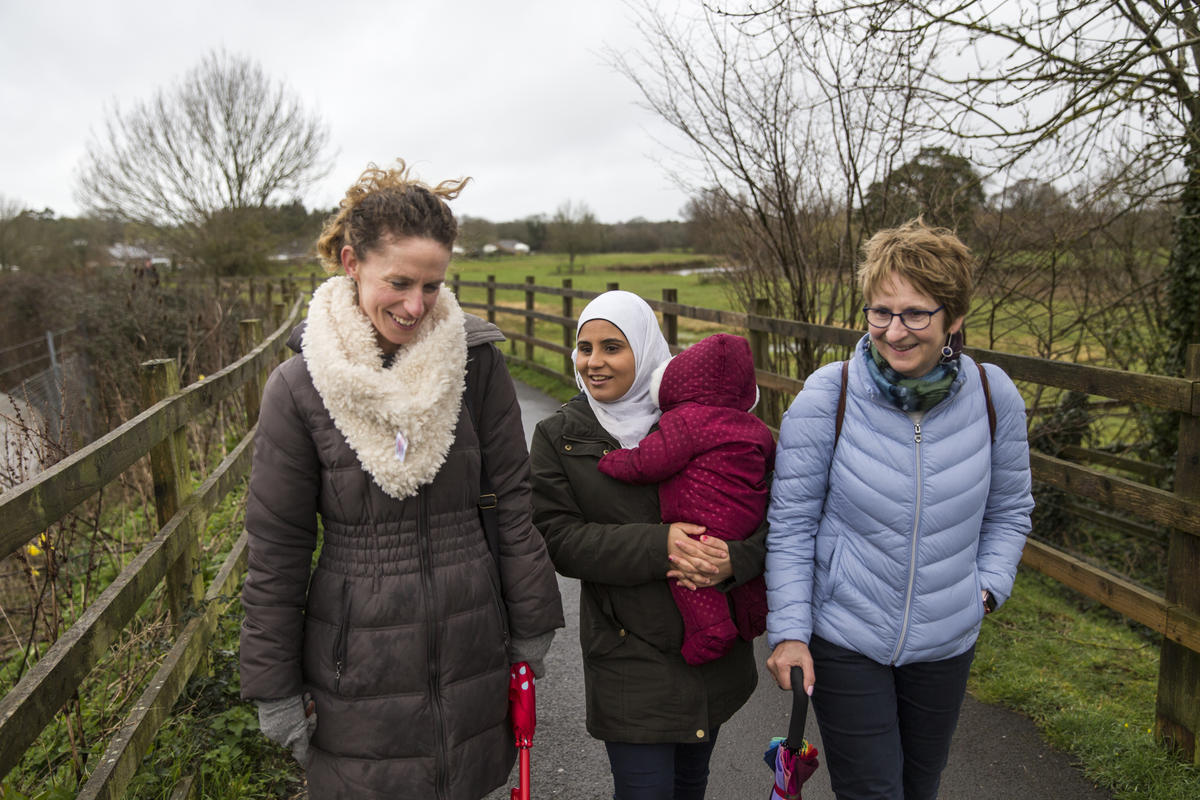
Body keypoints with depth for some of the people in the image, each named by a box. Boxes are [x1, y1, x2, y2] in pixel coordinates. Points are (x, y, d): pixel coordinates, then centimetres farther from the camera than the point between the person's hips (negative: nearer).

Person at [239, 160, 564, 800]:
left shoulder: (476, 362, -8)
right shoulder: (298, 387, -10)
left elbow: (513, 500, -1)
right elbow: (277, 549, -4)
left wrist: (531, 626, 2)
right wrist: (274, 688, 0)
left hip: (470, 649, 2)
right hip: (357, 665, -1)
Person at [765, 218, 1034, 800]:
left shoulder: (993, 396, -10)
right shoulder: (827, 396, -19)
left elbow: (1009, 508, 8)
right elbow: (791, 523, -11)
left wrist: (988, 587, -3)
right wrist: (787, 630, -12)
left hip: (946, 642, 4)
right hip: (843, 640, -3)